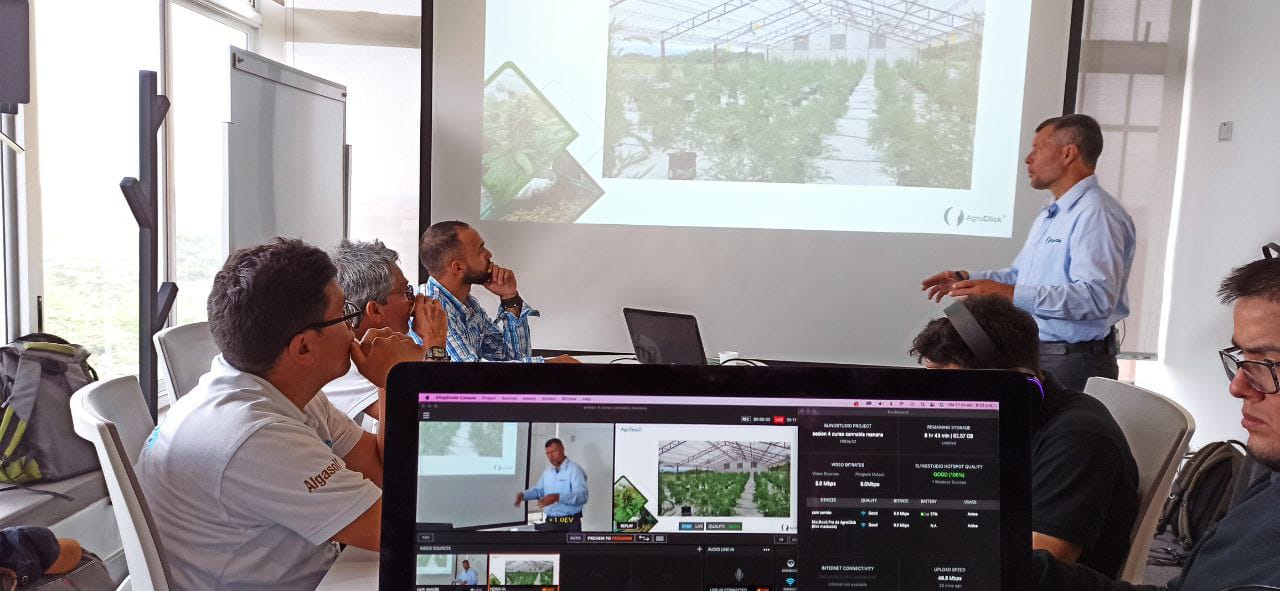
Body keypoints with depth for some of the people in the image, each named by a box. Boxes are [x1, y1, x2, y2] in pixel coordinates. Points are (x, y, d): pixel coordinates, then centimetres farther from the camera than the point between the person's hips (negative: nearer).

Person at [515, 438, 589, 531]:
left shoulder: (575, 470, -13)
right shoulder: (547, 471, 15)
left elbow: (582, 495, -24)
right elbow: (539, 490, 26)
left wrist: (557, 497, -35)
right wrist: (523, 495, 6)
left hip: (570, 524, -7)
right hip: (550, 523, 8)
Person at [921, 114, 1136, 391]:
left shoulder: (1096, 215, -16)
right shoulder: (1049, 216, 19)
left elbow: (1096, 296, -28)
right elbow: (1021, 275, 25)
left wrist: (1008, 294, -33)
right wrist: (965, 279, 11)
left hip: (1072, 365, -9)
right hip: (1034, 357, 9)